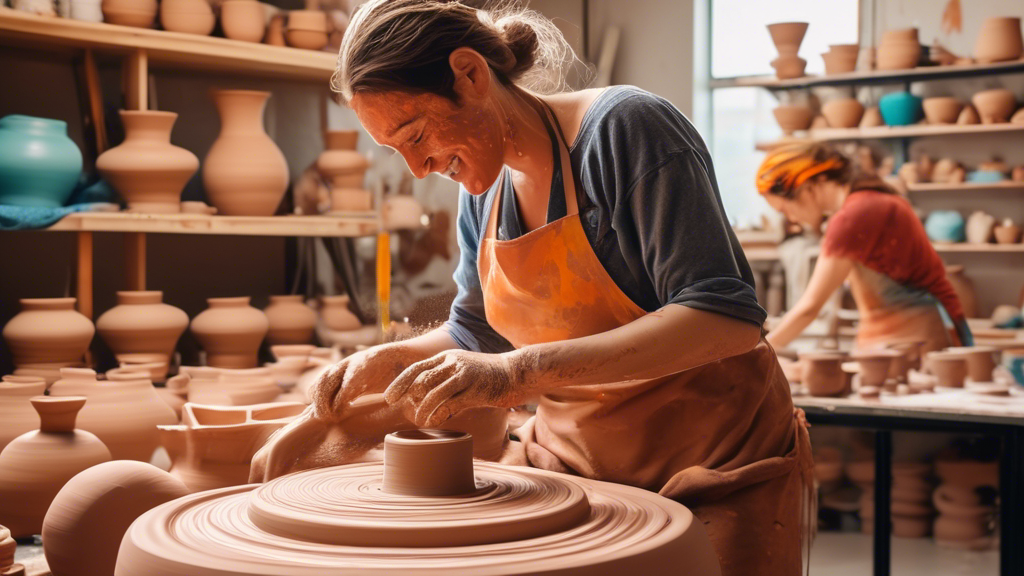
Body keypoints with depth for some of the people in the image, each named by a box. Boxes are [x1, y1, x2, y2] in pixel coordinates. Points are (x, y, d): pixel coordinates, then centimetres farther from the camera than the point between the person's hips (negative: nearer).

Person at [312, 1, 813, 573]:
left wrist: (522, 370, -32)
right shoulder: (484, 189, 5)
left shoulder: (627, 126, -17)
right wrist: (389, 361, -2)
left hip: (714, 462, -5)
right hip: (571, 453, 6)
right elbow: (476, 336, 19)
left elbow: (726, 317, -26)